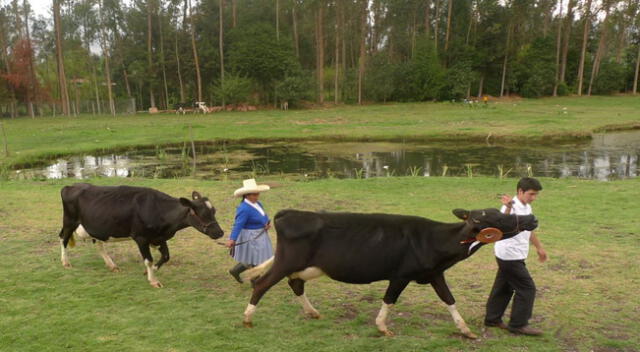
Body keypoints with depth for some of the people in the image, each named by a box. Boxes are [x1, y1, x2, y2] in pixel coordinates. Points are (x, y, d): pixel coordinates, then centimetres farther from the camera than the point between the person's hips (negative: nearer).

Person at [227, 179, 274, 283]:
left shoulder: (257, 204, 3)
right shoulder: (244, 209, -24)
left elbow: (264, 217, 13)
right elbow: (238, 225, -31)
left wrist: (268, 223, -9)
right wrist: (232, 239, -40)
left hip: (260, 235, 9)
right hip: (250, 238, -9)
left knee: (255, 259, 20)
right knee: (256, 260, 3)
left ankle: (235, 270, 34)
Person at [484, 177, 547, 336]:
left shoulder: (527, 208, 12)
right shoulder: (512, 207, -18)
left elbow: (529, 230, 26)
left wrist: (539, 247, 35)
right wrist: (508, 208, -56)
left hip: (511, 256, 9)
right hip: (510, 255, -9)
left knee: (504, 287, 15)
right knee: (527, 288, -5)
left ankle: (492, 319, 25)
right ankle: (518, 324, 3)